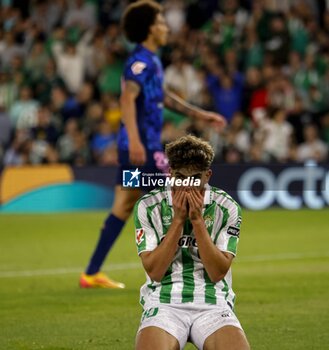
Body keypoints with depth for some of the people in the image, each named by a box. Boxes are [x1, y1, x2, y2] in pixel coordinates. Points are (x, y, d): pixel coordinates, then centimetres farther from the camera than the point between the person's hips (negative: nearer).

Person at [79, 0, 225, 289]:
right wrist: (135, 140, -36)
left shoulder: (151, 61, 18)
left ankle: (92, 273, 9)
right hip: (142, 146, -10)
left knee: (123, 208, 9)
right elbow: (128, 99, -26)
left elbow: (164, 97, 31)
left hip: (142, 146, 10)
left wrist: (202, 115, 31)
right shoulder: (141, 60, -13)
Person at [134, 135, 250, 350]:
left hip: (213, 303, 1)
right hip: (164, 302, -1)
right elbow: (154, 271, -7)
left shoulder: (227, 208, 1)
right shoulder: (148, 207, 0)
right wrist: (178, 219, -11)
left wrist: (197, 220, -13)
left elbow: (217, 273, -6)